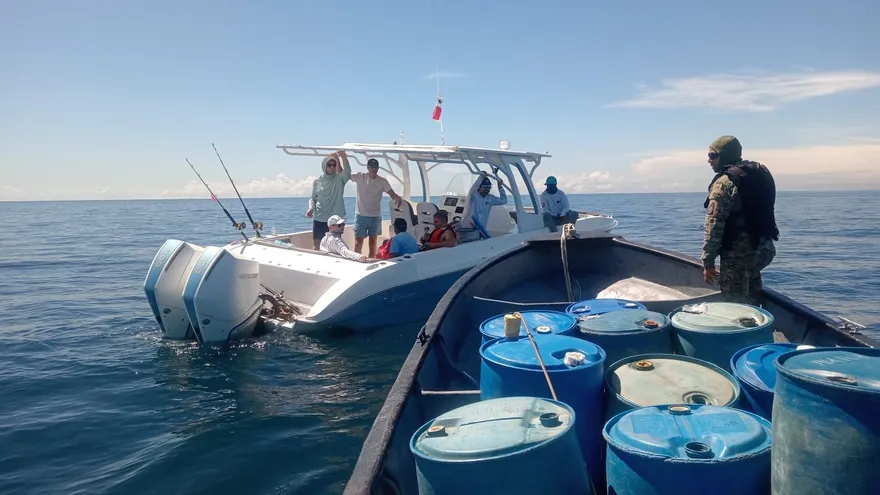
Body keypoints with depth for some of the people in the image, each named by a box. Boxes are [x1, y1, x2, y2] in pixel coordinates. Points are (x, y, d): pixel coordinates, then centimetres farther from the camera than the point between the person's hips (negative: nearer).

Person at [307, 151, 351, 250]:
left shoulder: (339, 179, -3)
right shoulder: (317, 181, 3)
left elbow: (347, 172, -24)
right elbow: (313, 198, 11)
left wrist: (343, 157, -41)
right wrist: (311, 208, -11)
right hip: (319, 219, 2)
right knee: (317, 247, 9)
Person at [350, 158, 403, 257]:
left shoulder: (382, 181, -2)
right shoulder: (360, 177, -3)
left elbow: (392, 194, -12)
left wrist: (398, 198, -35)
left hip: (375, 216, 2)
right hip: (361, 215, -1)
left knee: (373, 241, 9)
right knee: (358, 241, -4)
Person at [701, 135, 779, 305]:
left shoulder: (724, 182, -15)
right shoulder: (760, 171, 11)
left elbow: (714, 226, -19)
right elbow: (762, 212, 17)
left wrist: (708, 262, -15)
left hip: (738, 254, -9)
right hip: (764, 248, 9)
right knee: (751, 301, 21)